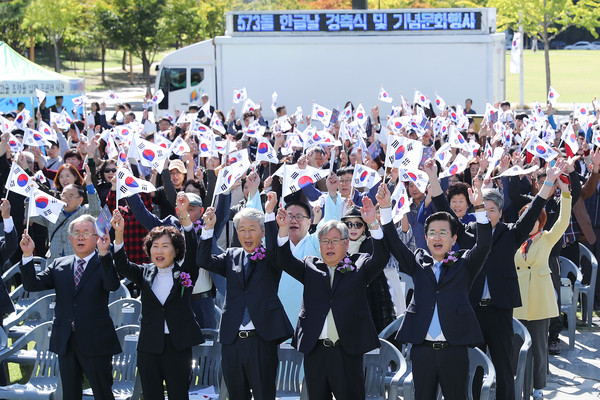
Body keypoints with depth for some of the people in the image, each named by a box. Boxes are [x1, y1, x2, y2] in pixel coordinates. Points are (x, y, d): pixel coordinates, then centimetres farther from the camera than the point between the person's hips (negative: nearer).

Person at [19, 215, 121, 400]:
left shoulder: (104, 265, -4)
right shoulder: (59, 265, 10)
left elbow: (113, 285, -24)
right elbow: (32, 285, 2)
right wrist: (28, 255, -12)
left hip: (95, 343, -5)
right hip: (65, 342, 5)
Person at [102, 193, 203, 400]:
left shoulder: (184, 274, 2)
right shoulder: (145, 274, 9)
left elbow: (193, 250, -14)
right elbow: (123, 266, -7)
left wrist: (184, 216, -29)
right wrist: (118, 235, -24)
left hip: (178, 345, -2)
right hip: (149, 346, 3)